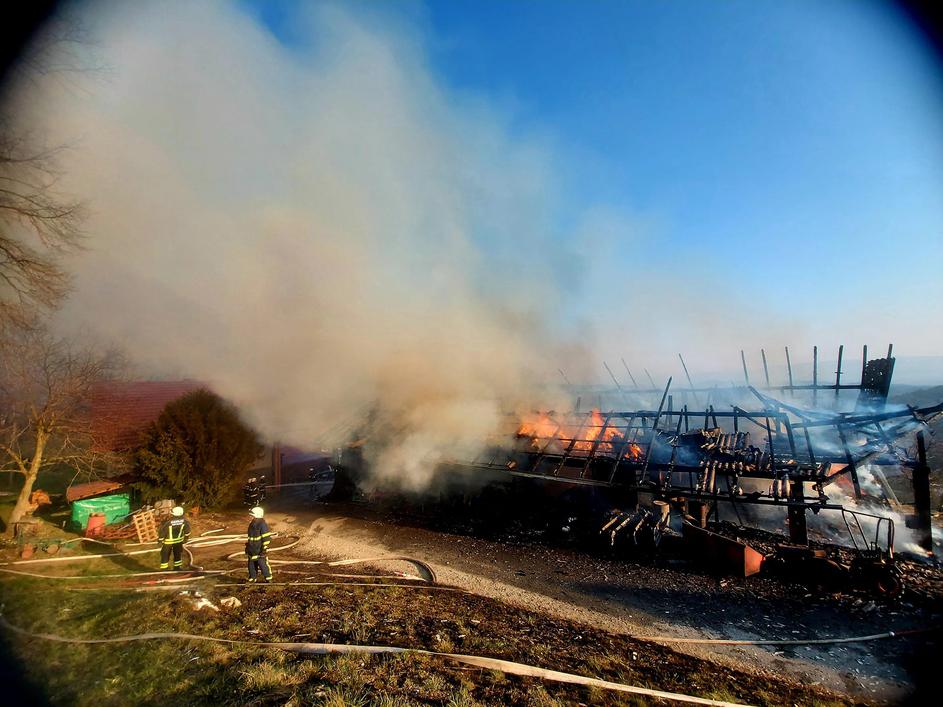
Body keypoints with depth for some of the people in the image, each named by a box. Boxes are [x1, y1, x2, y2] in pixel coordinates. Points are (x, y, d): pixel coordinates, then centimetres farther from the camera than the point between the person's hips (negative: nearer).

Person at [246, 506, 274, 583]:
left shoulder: (262, 524, -17)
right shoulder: (251, 524, 10)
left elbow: (267, 538, -18)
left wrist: (264, 548, -19)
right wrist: (247, 546, 22)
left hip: (259, 550, -8)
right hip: (251, 550, 8)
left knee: (262, 564, -2)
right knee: (251, 564, 14)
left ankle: (268, 578, 9)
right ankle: (252, 577, 28)